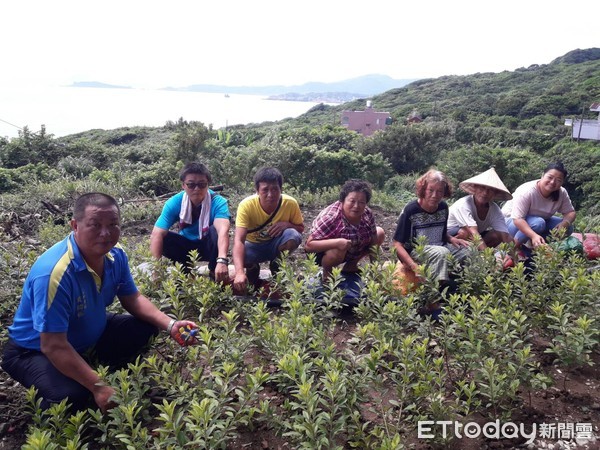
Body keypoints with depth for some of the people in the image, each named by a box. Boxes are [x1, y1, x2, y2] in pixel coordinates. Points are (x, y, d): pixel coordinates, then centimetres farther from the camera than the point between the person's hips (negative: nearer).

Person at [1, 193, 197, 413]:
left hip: (90, 335, 7)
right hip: (36, 351, -7)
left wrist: (170, 325, -14)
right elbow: (53, 347, -33)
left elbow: (133, 299, 2)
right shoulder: (54, 272, -35)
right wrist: (99, 387, -32)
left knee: (146, 328, -2)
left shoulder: (115, 255, -12)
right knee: (71, 397, -33)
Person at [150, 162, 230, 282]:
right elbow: (156, 234, -28)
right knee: (163, 239, -25)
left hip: (209, 246, -2)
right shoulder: (174, 203, -20)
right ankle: (186, 272, -2)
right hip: (187, 246, 2)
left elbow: (223, 230, -46)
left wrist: (222, 260, -64)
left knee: (215, 230, -33)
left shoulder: (218, 202, -27)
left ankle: (214, 273, -11)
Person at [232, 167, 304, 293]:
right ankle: (252, 269, 5)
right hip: (254, 245, -1)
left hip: (277, 244, 1)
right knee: (241, 255, -35)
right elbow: (239, 240, -38)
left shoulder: (290, 203, -23)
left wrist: (287, 224, -29)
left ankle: (277, 265, 1)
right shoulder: (246, 205, -29)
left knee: (293, 235, -32)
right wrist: (239, 272, -53)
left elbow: (301, 228, -4)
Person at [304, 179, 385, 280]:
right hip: (323, 253, -6)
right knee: (338, 250, -38)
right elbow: (309, 245, -35)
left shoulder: (367, 214, -15)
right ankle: (327, 271, -5)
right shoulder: (330, 218, -33)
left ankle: (352, 263, 14)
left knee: (380, 233, 2)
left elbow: (373, 239, -1)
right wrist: (337, 242, -48)